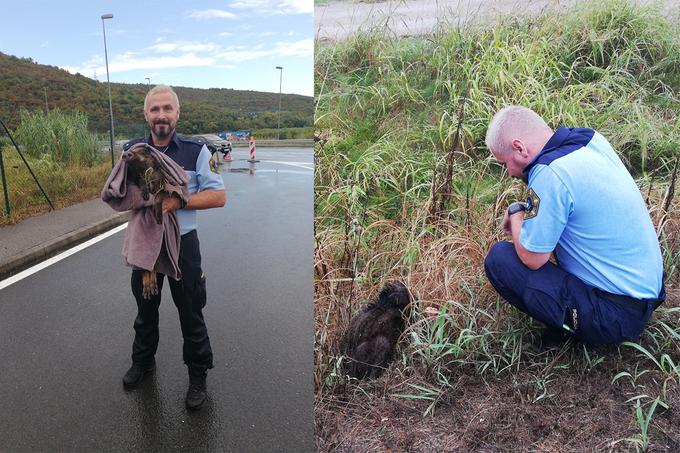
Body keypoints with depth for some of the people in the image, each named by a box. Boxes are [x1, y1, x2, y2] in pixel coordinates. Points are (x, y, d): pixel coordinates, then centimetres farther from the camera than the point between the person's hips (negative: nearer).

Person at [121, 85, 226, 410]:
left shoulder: (196, 150, -11)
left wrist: (177, 201, -25)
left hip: (182, 244, -3)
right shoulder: (132, 151, -1)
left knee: (191, 313, 8)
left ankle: (198, 376, 27)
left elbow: (218, 196, -13)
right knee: (145, 308, 22)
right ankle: (143, 361, 46)